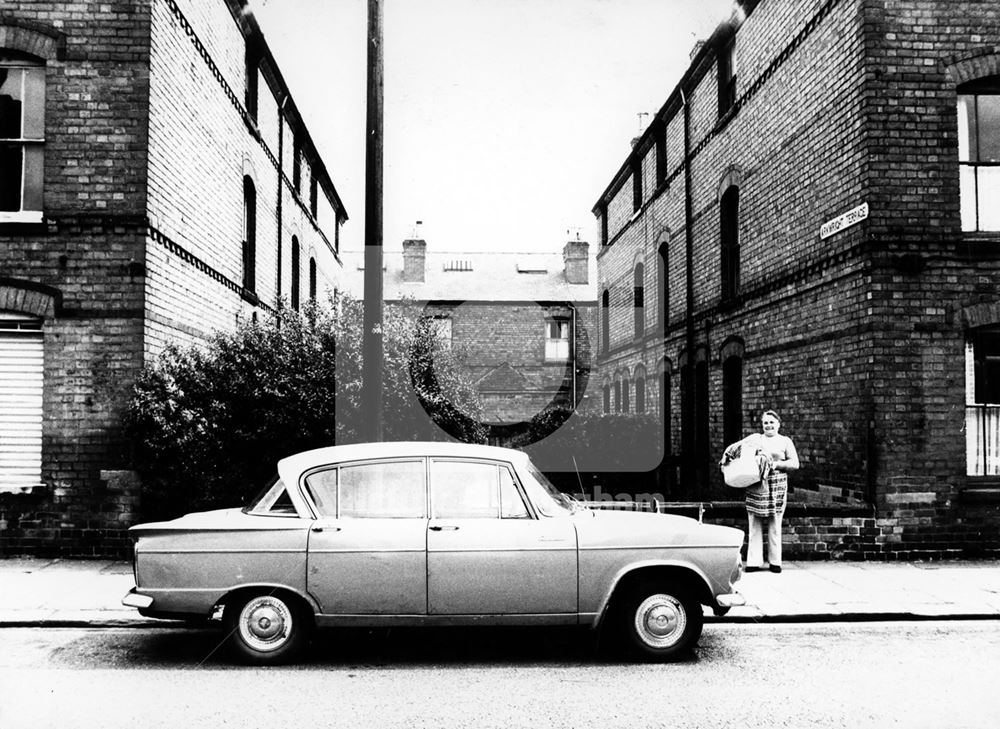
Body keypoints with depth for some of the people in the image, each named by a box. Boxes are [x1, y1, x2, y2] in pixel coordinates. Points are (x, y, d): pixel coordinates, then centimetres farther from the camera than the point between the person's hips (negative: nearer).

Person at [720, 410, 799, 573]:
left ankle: (775, 562, 11)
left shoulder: (785, 441, 10)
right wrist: (725, 458, -1)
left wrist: (776, 464, -9)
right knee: (754, 526, 0)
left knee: (774, 527, 3)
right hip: (755, 488, 1)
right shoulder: (754, 439, 13)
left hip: (776, 488, -1)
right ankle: (754, 561, 4)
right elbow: (734, 447, 14)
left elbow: (794, 463, 2)